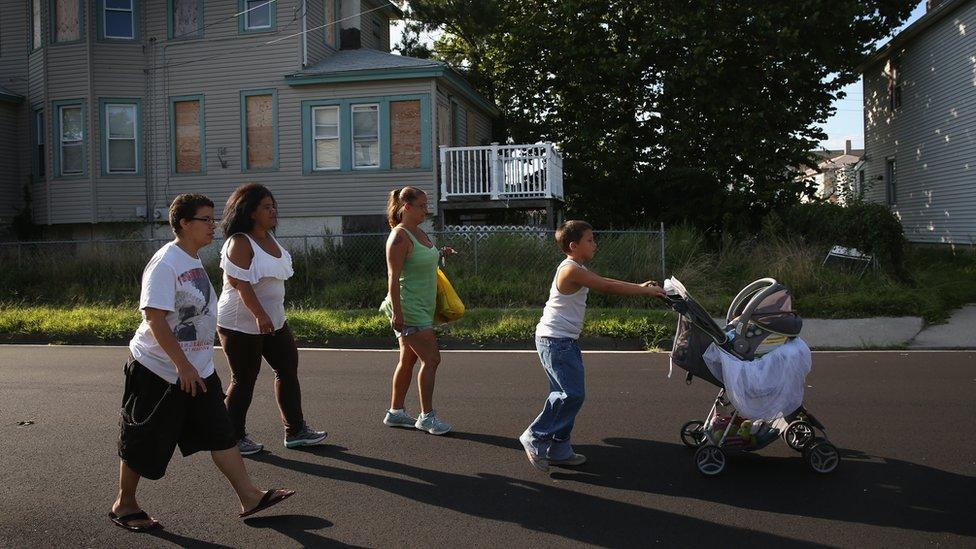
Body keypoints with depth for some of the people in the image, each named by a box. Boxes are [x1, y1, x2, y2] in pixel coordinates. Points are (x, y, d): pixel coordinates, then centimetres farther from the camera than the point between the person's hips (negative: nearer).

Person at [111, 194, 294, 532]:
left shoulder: (194, 260, 10)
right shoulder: (165, 263, -18)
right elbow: (154, 318, -24)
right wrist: (182, 365, -25)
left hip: (198, 369, 8)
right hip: (160, 371, -8)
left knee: (220, 433, 5)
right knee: (143, 444, 8)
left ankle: (249, 497, 9)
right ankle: (124, 505, 27)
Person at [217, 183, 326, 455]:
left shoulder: (269, 237, 9)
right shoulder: (240, 243, -17)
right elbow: (241, 283, -25)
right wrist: (260, 316, -32)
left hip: (273, 320, 9)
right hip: (242, 324, -9)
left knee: (288, 369, 10)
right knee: (244, 380, 2)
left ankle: (295, 431, 19)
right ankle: (234, 438, 18)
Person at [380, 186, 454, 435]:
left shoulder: (419, 232, 12)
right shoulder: (400, 236, -15)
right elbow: (393, 277, -20)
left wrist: (439, 254, 10)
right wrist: (397, 312, -24)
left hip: (422, 307, 9)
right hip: (409, 309, -9)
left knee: (408, 360, 14)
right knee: (431, 359, -7)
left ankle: (395, 412, 24)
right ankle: (426, 416, 4)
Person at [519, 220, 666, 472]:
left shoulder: (578, 269, 14)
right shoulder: (572, 270, -18)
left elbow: (604, 282, 19)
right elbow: (607, 287, -17)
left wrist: (639, 286, 14)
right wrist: (646, 291, -10)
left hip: (564, 341, 11)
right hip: (556, 341, -11)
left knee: (564, 395, 12)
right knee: (573, 395, -11)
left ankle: (559, 451, 18)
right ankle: (535, 438, -1)